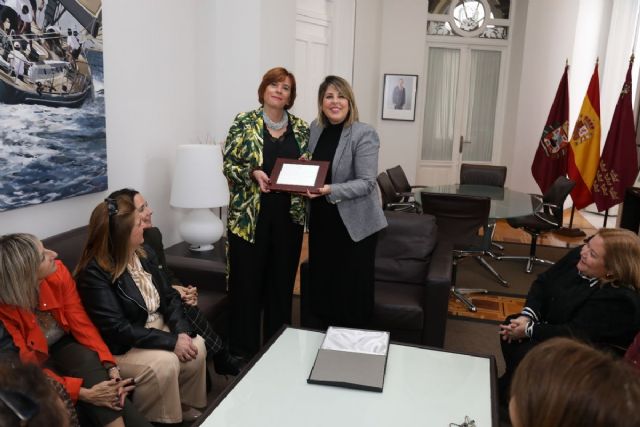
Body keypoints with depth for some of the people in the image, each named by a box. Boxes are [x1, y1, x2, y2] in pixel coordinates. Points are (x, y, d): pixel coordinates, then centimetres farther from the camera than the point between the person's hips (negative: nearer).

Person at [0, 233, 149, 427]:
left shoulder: (57, 273, -18)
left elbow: (81, 324, -14)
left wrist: (110, 366, -26)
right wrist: (84, 393, -34)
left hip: (64, 346, 4)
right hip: (35, 361, -3)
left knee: (88, 360, -30)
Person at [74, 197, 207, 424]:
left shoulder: (145, 253, 3)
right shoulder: (94, 273, -21)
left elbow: (169, 296, 3)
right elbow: (118, 330, -26)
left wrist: (182, 331, -16)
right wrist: (171, 341, -27)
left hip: (159, 329, 7)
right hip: (120, 347, -7)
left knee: (197, 346, -15)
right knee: (164, 363, -30)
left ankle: (185, 406, 9)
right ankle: (154, 420, -4)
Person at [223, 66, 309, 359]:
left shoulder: (301, 128, 8)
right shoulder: (244, 122, -2)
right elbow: (228, 164, -3)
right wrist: (253, 173, -20)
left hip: (289, 215, 3)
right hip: (249, 214, -3)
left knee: (282, 280, 11)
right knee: (248, 281, 2)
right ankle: (243, 350, 17)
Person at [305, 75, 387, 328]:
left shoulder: (364, 134, -13)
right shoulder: (314, 129, 5)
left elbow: (366, 182, -18)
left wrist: (331, 191, -30)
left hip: (354, 224, -5)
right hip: (321, 221, 6)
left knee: (351, 292, 5)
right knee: (321, 284, 14)